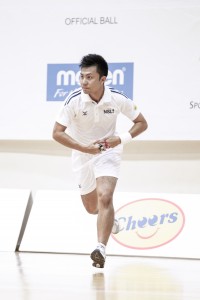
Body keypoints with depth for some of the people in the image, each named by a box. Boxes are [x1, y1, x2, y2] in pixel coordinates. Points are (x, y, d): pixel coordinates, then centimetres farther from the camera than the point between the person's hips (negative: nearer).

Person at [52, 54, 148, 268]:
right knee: (91, 208, 15)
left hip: (108, 152, -2)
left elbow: (141, 123, -6)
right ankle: (111, 220, 51)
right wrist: (85, 148, -30)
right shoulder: (74, 100, -23)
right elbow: (57, 133, -20)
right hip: (83, 154, 2)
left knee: (104, 197, -25)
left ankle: (101, 248, -29)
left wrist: (121, 139, -23)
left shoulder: (117, 98, -19)